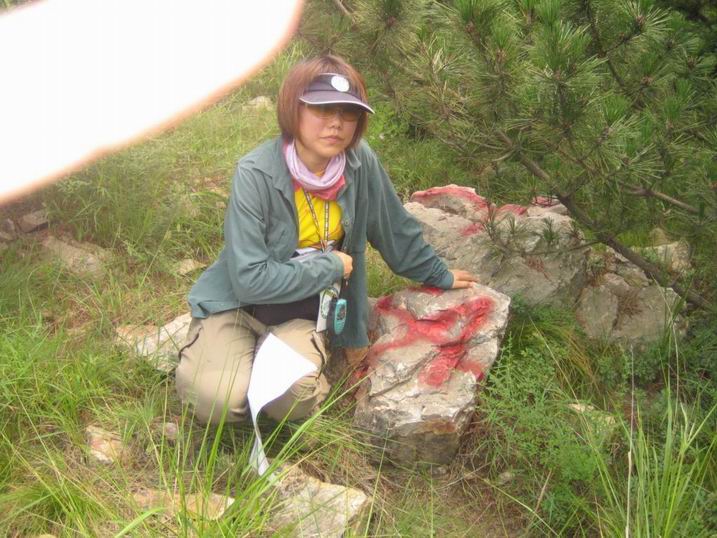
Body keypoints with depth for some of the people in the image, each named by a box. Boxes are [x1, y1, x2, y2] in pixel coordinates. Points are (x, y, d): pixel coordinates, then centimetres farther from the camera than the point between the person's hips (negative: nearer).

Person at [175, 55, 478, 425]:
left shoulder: (361, 164, -10)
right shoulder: (256, 174, -23)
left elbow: (396, 230, 8)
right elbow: (250, 279, -25)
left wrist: (439, 276, 20)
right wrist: (331, 267, -17)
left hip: (305, 316, 3)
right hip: (239, 303, -2)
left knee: (292, 397, -26)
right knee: (217, 399, -26)